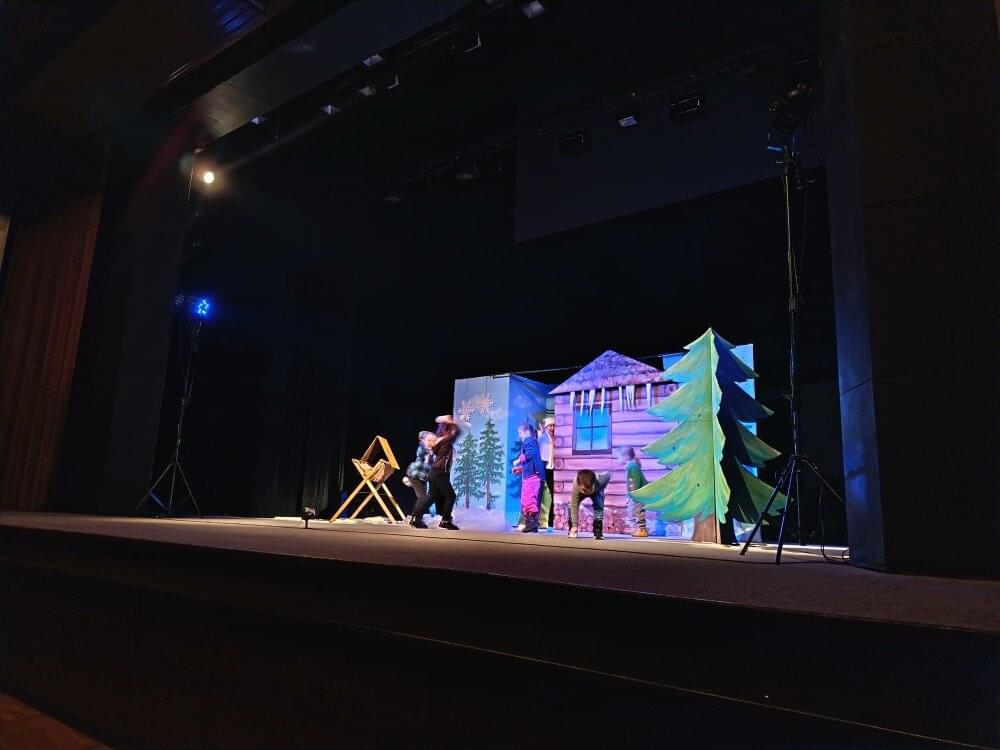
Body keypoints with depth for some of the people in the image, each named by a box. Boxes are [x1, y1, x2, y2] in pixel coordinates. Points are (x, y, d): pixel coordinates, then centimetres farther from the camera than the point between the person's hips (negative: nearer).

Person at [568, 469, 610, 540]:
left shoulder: (599, 480, -46)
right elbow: (574, 506, -39)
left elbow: (608, 475, -22)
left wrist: (601, 488, -14)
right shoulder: (576, 486, -45)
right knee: (571, 505, -18)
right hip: (580, 493, 1)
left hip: (597, 491, 0)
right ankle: (572, 531, -3)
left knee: (598, 506, -26)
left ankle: (598, 531, -16)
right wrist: (574, 525, -39)